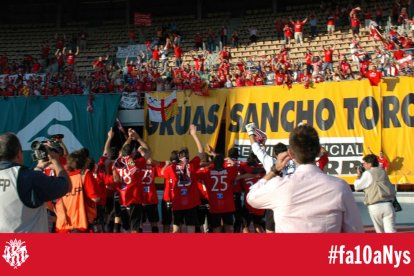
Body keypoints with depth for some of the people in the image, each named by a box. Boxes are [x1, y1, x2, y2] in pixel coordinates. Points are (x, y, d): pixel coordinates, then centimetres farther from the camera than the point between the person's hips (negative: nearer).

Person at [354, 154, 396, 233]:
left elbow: (357, 186, 4)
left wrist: (359, 176, 19)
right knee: (390, 231, -4)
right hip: (387, 205, 4)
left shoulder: (368, 174, -1)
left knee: (380, 231, 10)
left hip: (375, 207, -4)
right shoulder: (383, 172, 18)